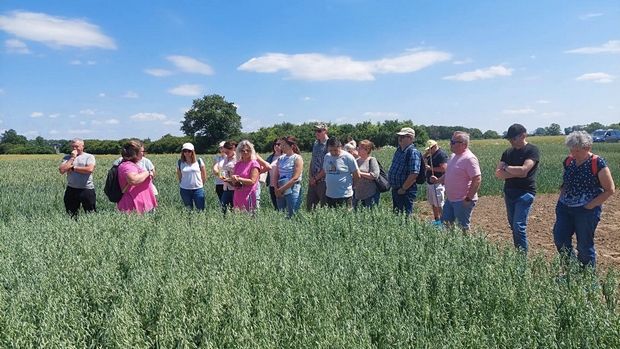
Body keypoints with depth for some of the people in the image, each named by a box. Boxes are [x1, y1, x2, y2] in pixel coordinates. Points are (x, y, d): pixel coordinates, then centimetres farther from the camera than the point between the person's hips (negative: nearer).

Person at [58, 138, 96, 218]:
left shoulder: (89, 157, 2)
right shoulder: (67, 158, 11)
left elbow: (90, 169, -16)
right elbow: (61, 170, -5)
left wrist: (73, 168, -8)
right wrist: (72, 158, -4)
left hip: (87, 189, -3)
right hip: (71, 190, 4)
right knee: (71, 215, 11)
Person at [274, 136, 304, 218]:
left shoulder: (297, 158, -6)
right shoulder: (281, 159, 11)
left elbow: (295, 178, -14)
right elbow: (276, 176, 8)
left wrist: (281, 189, -13)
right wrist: (276, 189, -7)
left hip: (293, 191, -6)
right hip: (280, 192, 6)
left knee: (291, 216, -3)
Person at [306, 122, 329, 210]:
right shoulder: (315, 143, 12)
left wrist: (316, 178, -11)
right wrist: (310, 176, 2)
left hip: (323, 181, -7)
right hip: (313, 181, 7)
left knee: (324, 206, 3)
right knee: (309, 205, 11)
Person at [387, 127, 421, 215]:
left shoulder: (413, 152, -18)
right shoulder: (399, 149, 10)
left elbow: (414, 174, -26)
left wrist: (403, 189, -20)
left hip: (405, 191, -9)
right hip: (395, 189, 9)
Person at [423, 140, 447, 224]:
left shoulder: (441, 154, -13)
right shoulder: (431, 155, 15)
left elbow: (444, 168, -22)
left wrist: (430, 168, -17)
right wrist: (426, 153, 6)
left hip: (437, 184, -9)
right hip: (430, 183, 9)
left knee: (439, 204, -5)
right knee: (433, 204, 15)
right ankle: (437, 220, 25)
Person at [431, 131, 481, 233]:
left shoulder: (469, 158, -20)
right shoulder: (454, 155, 9)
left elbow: (477, 180, -23)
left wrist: (468, 199, -22)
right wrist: (437, 180, 4)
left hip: (463, 201, -9)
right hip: (450, 199, 9)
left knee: (464, 228, 3)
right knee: (445, 223, 17)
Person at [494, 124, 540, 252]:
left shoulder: (532, 150, -7)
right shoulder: (508, 152, 10)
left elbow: (523, 170, -21)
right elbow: (498, 173, 1)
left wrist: (506, 167, -4)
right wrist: (516, 174, -13)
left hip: (525, 193, -7)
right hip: (509, 192, 7)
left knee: (519, 226, -12)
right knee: (513, 226, 11)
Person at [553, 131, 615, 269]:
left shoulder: (598, 163, -12)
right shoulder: (569, 161, 6)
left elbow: (610, 190, -10)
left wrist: (590, 205, -15)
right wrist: (561, 200, 9)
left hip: (586, 211, -6)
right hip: (565, 208, 6)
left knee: (585, 247, 4)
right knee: (560, 240, 6)